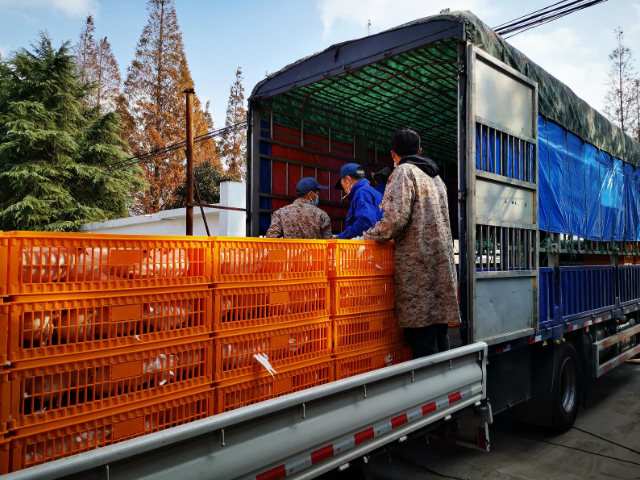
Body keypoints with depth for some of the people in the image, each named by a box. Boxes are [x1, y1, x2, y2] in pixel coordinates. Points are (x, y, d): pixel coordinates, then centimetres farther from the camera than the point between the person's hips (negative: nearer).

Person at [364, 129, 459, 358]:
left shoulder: (404, 172, -5)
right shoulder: (436, 177, 21)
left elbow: (395, 219, -18)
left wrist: (368, 236, -4)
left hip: (418, 262, -8)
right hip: (442, 262, 8)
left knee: (421, 338, -7)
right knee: (439, 334, 11)